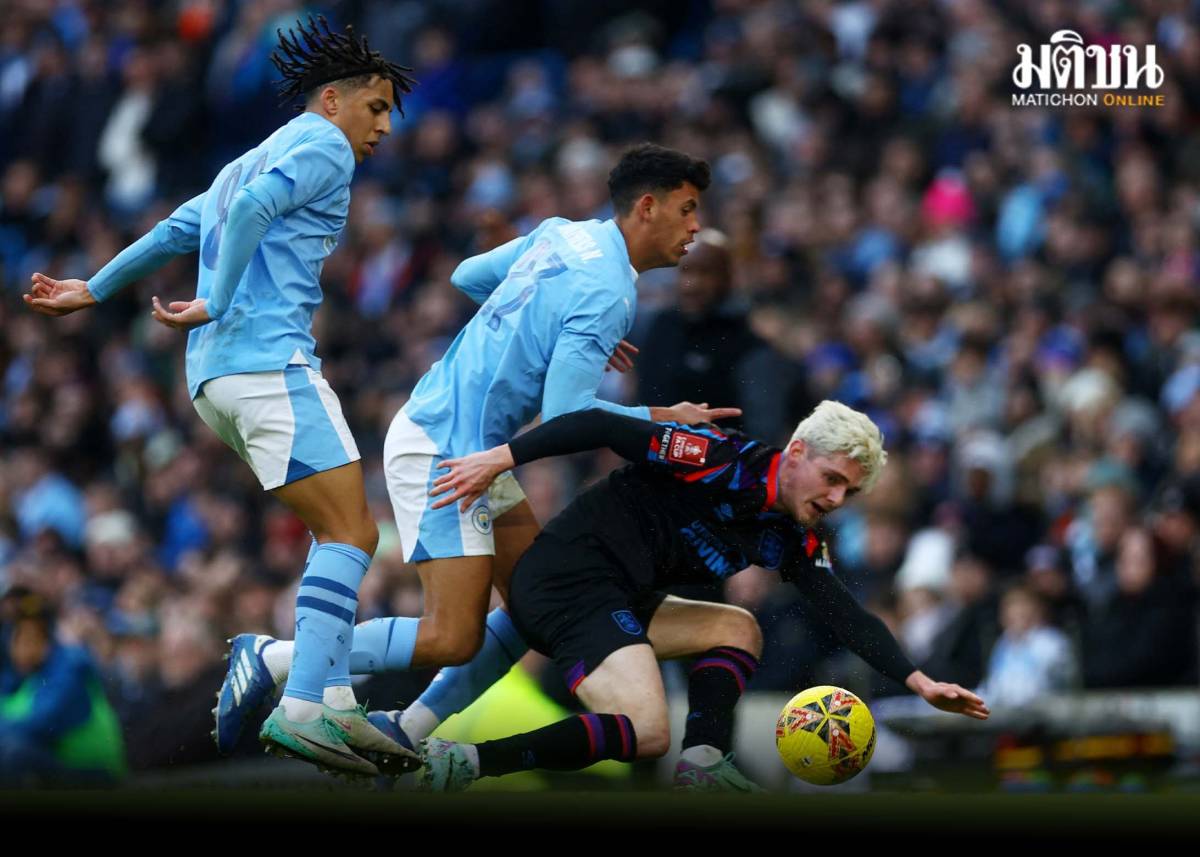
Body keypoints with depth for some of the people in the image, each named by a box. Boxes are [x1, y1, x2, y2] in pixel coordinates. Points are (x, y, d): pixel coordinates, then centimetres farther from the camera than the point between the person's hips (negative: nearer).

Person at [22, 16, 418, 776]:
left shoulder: (251, 162, 29)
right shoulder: (322, 145, 0)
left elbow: (174, 232, 35)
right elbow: (250, 209, -17)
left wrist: (94, 290, 44)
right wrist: (219, 307, -15)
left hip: (215, 374, 10)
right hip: (270, 358, -10)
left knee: (352, 535, 8)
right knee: (347, 534, -16)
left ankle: (332, 697, -4)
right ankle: (305, 707, -29)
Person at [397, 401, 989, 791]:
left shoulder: (795, 541, 13)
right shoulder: (724, 461, -13)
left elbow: (846, 615, 10)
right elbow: (602, 427, -16)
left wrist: (919, 683, -2)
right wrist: (499, 459, -20)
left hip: (617, 599, 10)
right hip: (568, 575, -10)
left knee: (738, 628, 14)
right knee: (646, 732, -22)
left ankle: (703, 762, -8)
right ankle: (466, 763, -31)